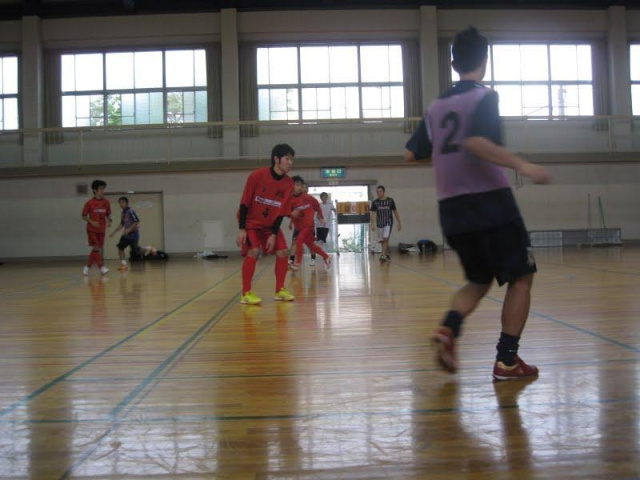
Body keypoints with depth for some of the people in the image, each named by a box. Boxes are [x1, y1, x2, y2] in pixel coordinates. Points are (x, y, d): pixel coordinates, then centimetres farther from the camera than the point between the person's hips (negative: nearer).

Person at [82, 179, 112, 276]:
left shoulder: (106, 202, 1)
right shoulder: (89, 203, -9)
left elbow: (108, 214, 12)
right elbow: (84, 216, -3)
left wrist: (109, 221, -9)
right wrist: (92, 222, -19)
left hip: (102, 229, 4)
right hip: (92, 229, -4)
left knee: (97, 249, 7)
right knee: (96, 248, -10)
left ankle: (87, 266, 21)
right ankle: (101, 267, -11)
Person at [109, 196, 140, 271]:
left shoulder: (130, 211, -15)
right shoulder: (123, 212, 10)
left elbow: (137, 221, -23)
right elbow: (122, 224, 21)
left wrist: (129, 229, -27)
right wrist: (114, 232, 18)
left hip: (133, 233, -8)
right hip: (126, 233, 8)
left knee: (135, 252, -6)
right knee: (120, 247, -2)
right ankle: (124, 264, 1)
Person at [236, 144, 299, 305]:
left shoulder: (289, 183, -11)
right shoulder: (257, 176, -22)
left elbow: (281, 211, -6)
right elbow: (244, 203, -17)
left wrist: (274, 234, -12)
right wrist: (241, 229, -20)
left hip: (270, 224, 5)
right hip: (250, 222, -4)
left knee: (282, 251, -7)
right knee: (253, 251, -22)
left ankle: (280, 290, 8)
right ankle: (246, 293, -13)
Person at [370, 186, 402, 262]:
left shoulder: (390, 200, -2)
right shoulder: (375, 202, -1)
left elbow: (395, 211, 5)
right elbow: (373, 213, -5)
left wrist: (399, 223, 5)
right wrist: (373, 224, -17)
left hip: (388, 223, -3)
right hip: (380, 224, 3)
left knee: (385, 238, -19)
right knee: (382, 241, 9)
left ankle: (383, 255, -21)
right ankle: (387, 255, 25)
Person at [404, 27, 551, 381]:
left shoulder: (436, 107, 13)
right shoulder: (484, 97, -6)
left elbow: (411, 155, 14)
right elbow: (474, 141, -24)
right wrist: (521, 165, -26)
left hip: (451, 208, 7)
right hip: (490, 202, -6)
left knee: (479, 281, 20)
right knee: (520, 277, 8)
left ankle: (448, 329, -7)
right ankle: (507, 360, 3)